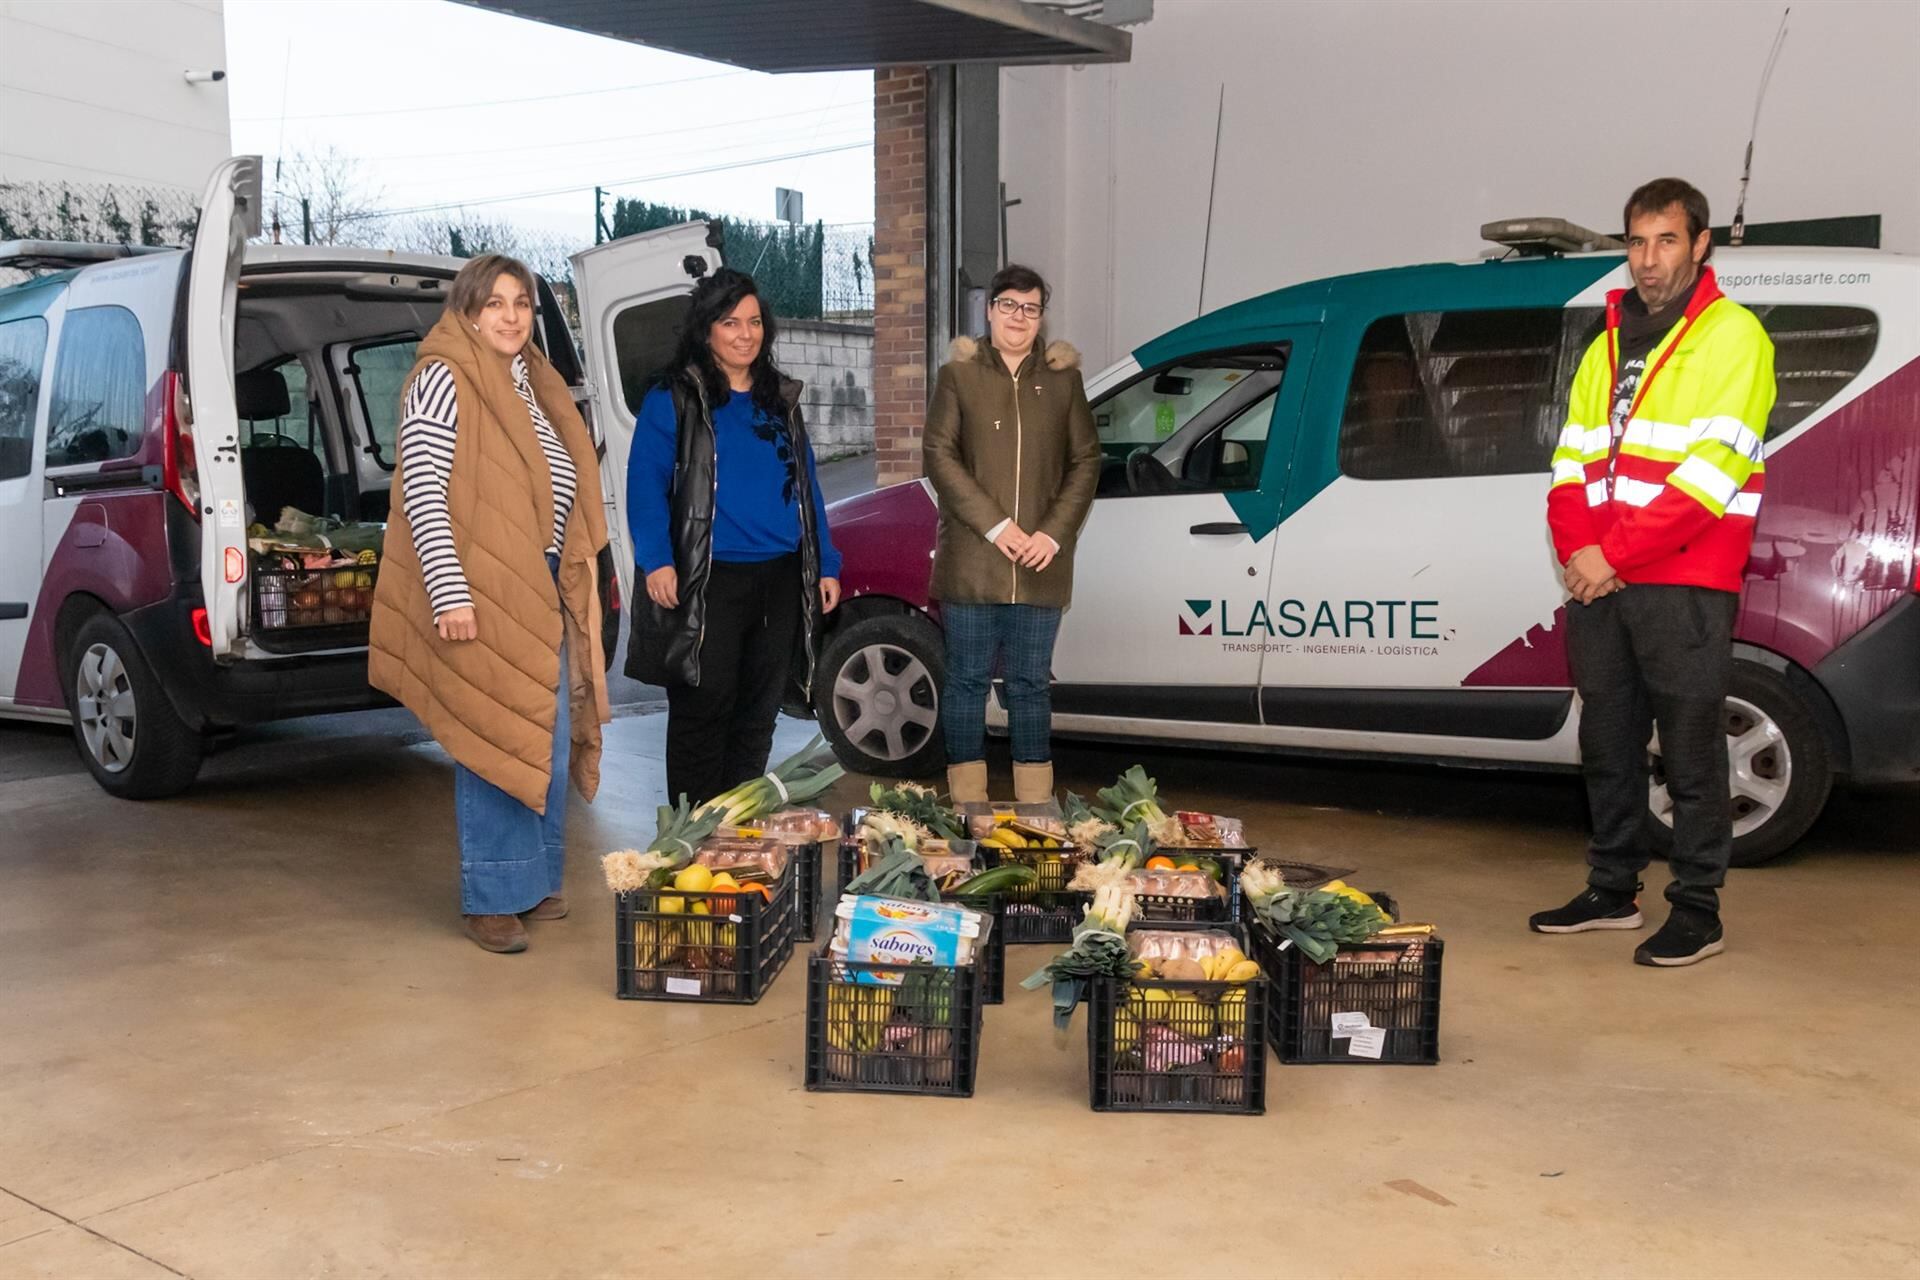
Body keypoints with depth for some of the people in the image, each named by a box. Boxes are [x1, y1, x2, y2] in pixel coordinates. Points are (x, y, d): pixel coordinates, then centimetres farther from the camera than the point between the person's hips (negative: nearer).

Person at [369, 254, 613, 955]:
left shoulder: (533, 386, 15)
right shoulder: (444, 381, -9)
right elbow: (421, 493, -16)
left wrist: (571, 584, 17)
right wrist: (449, 595, -21)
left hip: (541, 593, 8)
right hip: (480, 598, -8)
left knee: (549, 743, 13)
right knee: (495, 746, -3)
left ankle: (536, 881, 27)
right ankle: (491, 901, 9)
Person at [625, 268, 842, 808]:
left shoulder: (781, 399, 15)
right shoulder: (673, 399, -2)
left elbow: (808, 487, 17)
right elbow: (645, 484, -10)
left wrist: (827, 566, 10)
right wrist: (656, 561, -23)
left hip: (780, 580, 6)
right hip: (709, 582, -5)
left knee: (758, 715, 12)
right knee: (703, 714, -2)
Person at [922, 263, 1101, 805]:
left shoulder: (1063, 378, 9)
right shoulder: (959, 374, 4)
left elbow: (1085, 461, 8)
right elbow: (939, 455, -3)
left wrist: (1054, 534, -6)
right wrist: (995, 526, -13)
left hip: (1040, 566, 2)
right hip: (971, 561, -1)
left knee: (1031, 684, 8)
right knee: (967, 681, 3)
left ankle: (1036, 806, 15)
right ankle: (967, 806, 11)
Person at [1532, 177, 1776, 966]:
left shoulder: (1732, 337, -4)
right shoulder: (1610, 342, 17)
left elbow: (1712, 468, -15)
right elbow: (1573, 458, 13)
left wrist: (1614, 554, -16)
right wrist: (1577, 549, -5)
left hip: (1683, 587, -6)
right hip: (1598, 580, 7)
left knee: (1690, 753, -1)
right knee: (1607, 744, 12)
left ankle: (1697, 912, 7)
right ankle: (1613, 891, 24)